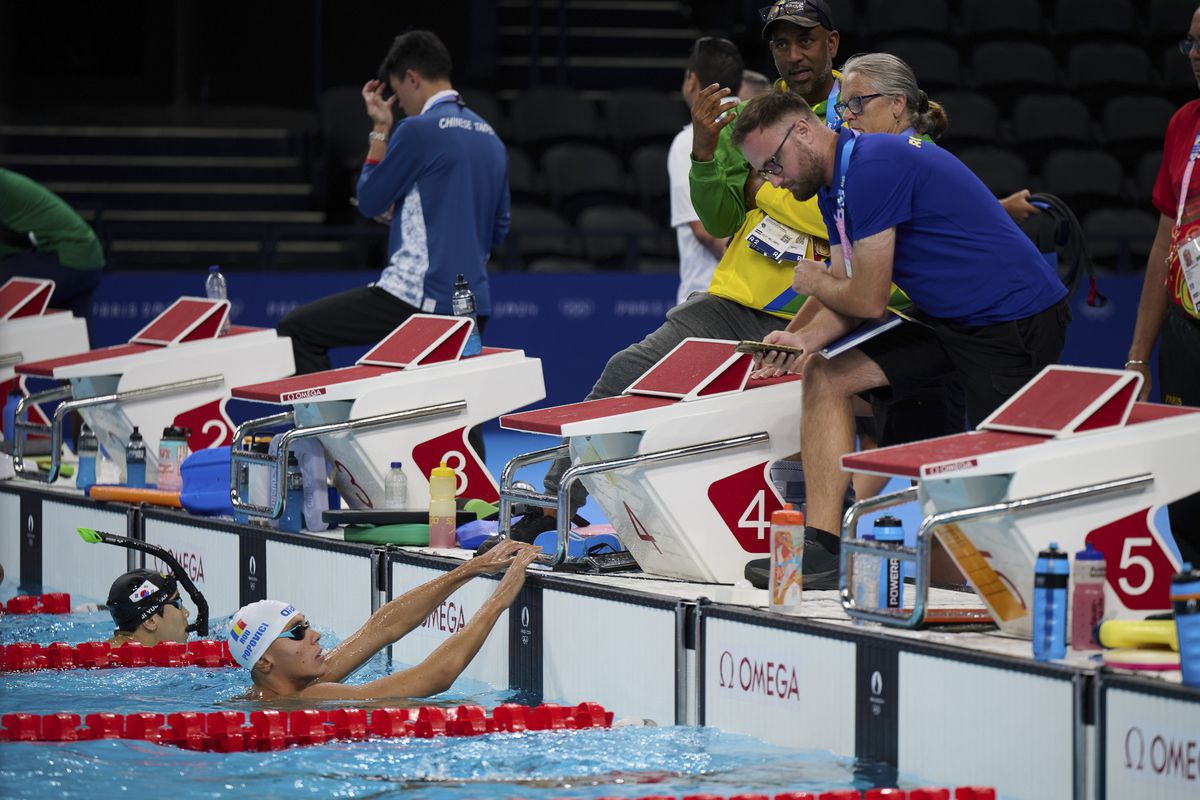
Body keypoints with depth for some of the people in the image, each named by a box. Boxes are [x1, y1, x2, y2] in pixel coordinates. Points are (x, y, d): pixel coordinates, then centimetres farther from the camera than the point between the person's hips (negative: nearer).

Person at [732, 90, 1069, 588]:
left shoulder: (874, 167, -21)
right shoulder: (835, 184, 11)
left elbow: (868, 300, -18)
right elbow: (848, 304, 11)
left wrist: (815, 283, 3)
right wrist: (806, 338, -9)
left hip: (1016, 321, -10)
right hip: (949, 321, 10)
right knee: (824, 377, 1)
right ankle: (821, 551, -6)